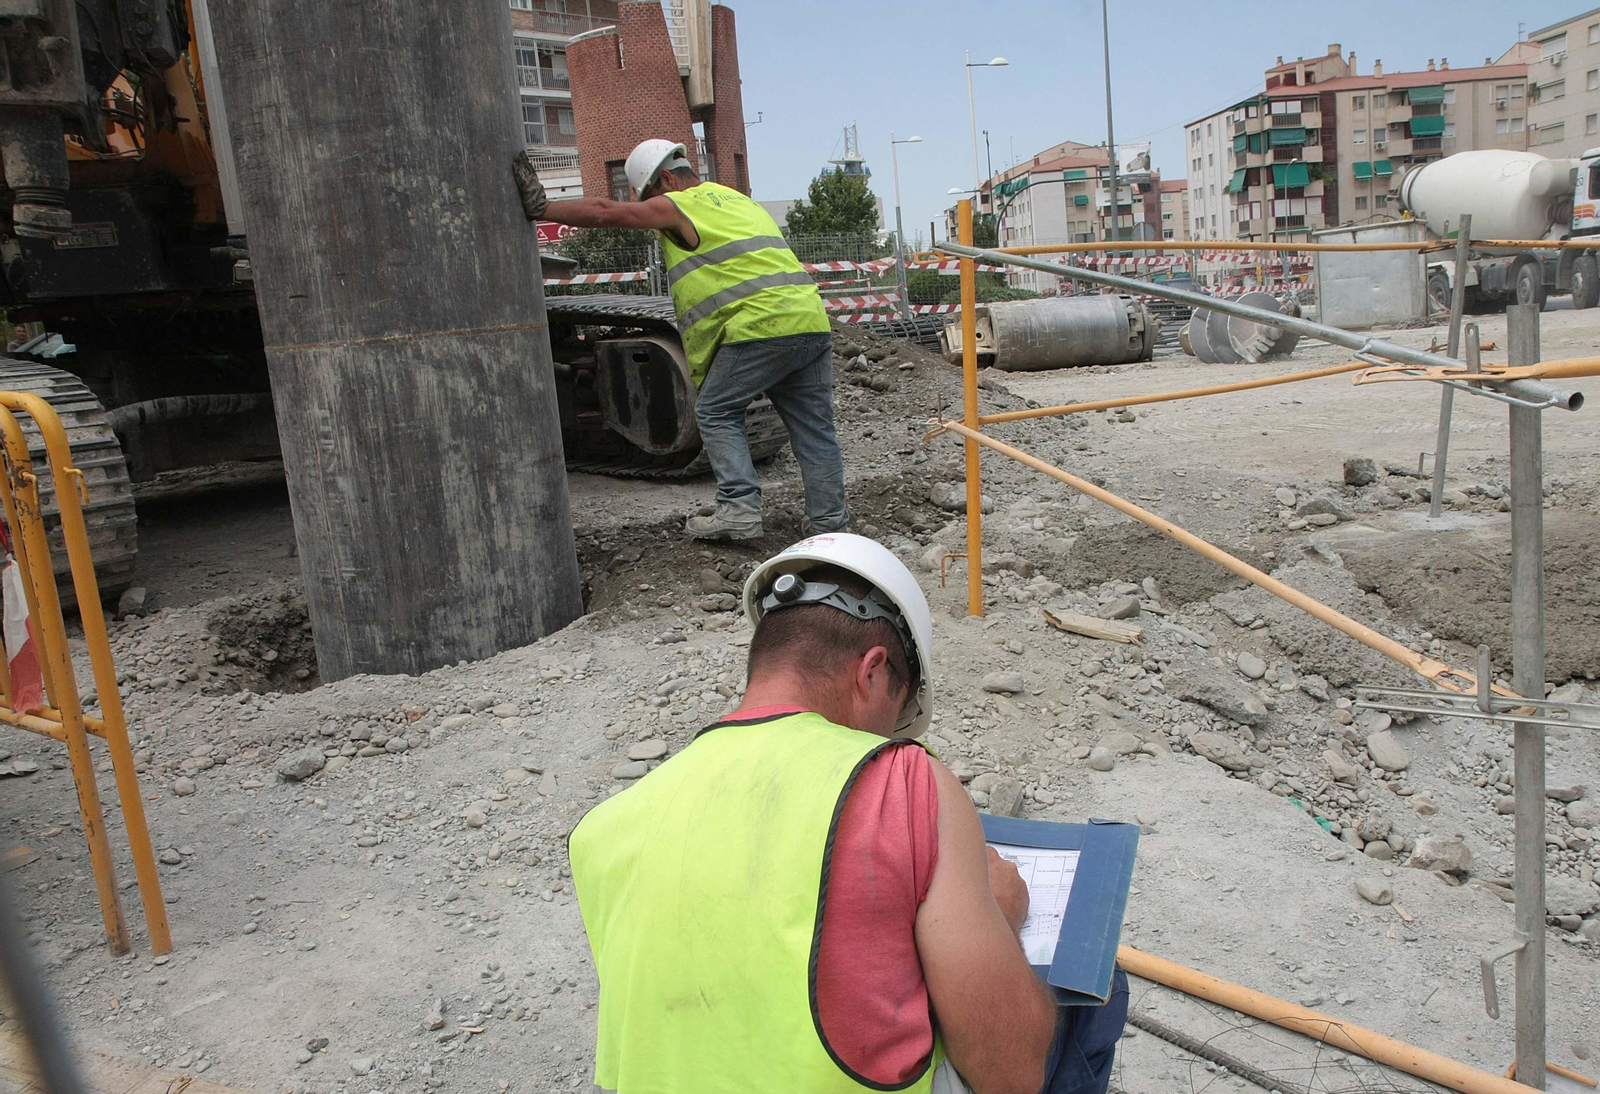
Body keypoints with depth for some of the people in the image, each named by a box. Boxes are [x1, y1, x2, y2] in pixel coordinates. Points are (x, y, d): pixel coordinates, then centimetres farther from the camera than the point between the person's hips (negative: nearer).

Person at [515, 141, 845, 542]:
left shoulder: (681, 206, 2)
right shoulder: (737, 200, 28)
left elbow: (605, 212, -3)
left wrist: (541, 209, 3)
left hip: (762, 325, -8)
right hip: (812, 323, 8)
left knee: (716, 413, 5)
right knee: (812, 425, 10)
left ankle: (739, 509, -4)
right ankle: (830, 520, 12)